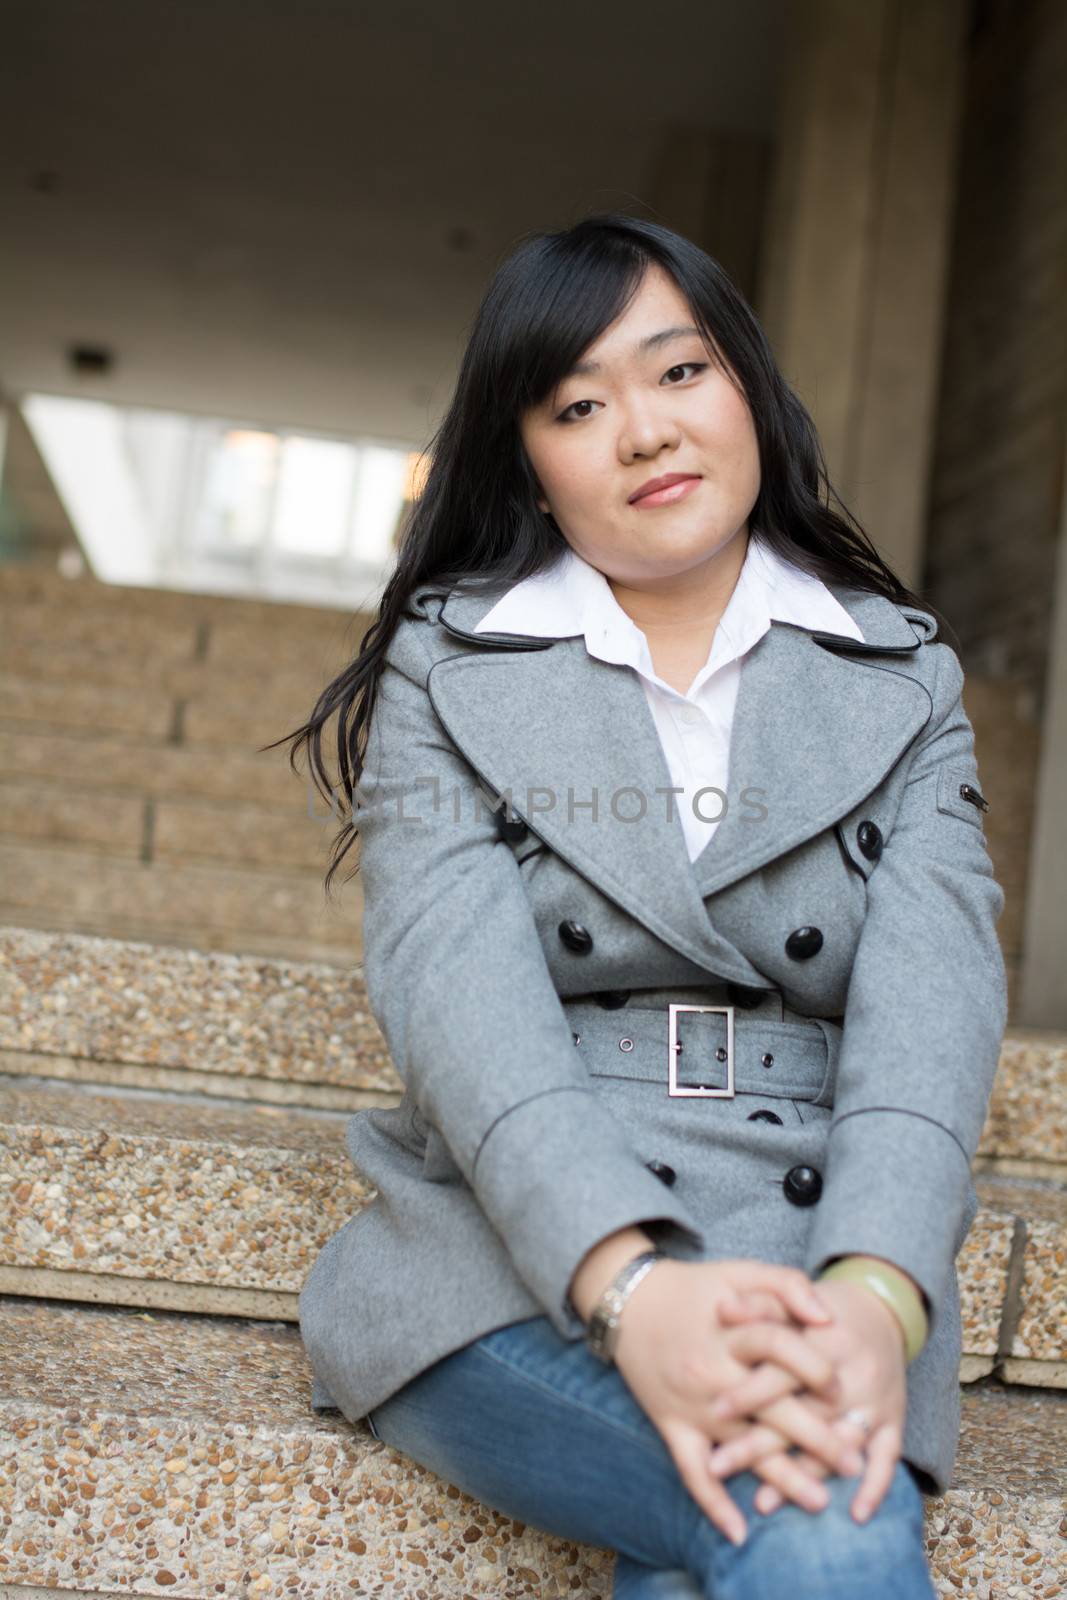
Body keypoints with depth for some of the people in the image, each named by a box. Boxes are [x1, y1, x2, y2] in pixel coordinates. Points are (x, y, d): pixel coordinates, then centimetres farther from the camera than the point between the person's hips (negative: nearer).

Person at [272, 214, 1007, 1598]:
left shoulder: (904, 678, 10)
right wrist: (629, 1287, -26)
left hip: (820, 1263, 2)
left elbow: (934, 997, -6)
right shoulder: (446, 666, 6)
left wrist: (875, 1296, -24)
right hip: (513, 1260, -1)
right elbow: (460, 992, -10)